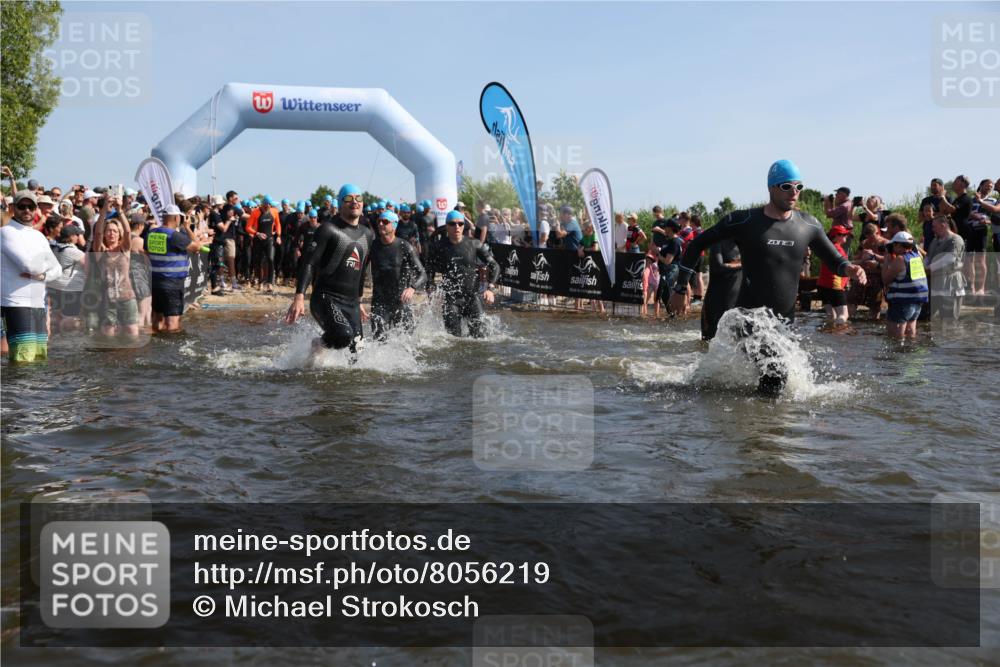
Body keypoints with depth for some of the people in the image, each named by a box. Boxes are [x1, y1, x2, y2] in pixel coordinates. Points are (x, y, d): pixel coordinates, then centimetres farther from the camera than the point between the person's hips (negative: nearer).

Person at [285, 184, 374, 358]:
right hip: (326, 298, -7)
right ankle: (316, 346, -1)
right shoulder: (329, 229, -5)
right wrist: (299, 296, -21)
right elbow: (309, 264, -11)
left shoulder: (368, 234, 15)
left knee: (356, 350, -1)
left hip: (351, 303, 7)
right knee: (344, 335, -30)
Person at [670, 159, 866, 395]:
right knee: (775, 380, -22)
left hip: (785, 321, 6)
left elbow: (834, 260, 13)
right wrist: (681, 289, -1)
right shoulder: (744, 221, -8)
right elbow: (697, 245, 0)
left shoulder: (809, 225, 4)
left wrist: (849, 268, -12)